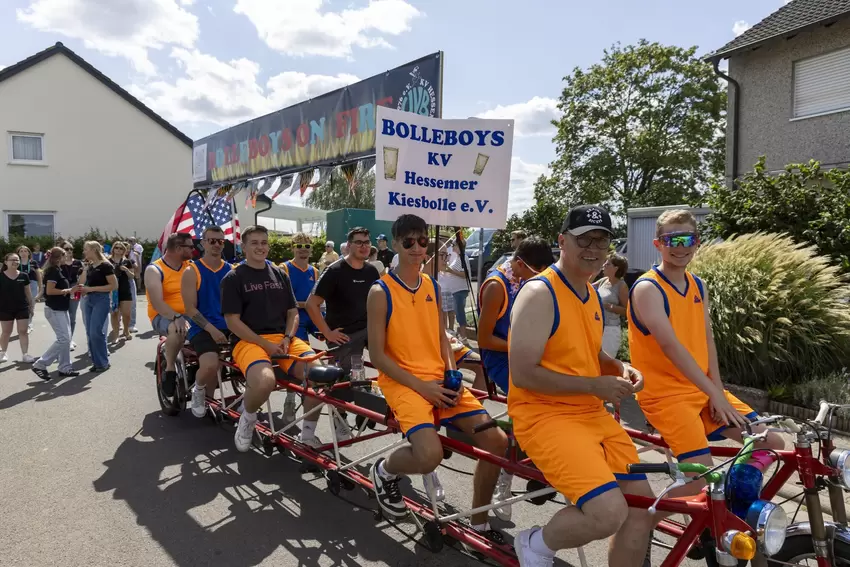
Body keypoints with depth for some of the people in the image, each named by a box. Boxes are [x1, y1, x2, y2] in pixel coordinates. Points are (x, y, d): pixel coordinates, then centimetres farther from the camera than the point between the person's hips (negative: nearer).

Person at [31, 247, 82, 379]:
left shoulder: (56, 270, 15)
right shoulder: (53, 270, -14)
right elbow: (49, 291, -22)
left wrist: (72, 289, 8)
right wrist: (69, 291, -17)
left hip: (61, 309, 10)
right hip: (54, 310, -10)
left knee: (66, 338, 9)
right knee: (63, 338, -11)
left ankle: (65, 368, 13)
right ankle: (40, 364, -3)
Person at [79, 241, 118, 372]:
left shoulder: (105, 266, -10)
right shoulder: (89, 266, 13)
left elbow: (114, 285, -15)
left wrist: (92, 289, -17)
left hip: (101, 300, -8)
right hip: (89, 300, 8)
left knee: (96, 332, -10)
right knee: (90, 333, 6)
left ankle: (103, 362, 1)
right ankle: (96, 362, 15)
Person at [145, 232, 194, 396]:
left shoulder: (189, 267, 9)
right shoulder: (154, 270, -8)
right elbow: (157, 303, -19)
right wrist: (176, 317, -35)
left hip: (188, 315, 5)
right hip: (164, 317, -5)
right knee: (178, 329, -39)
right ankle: (170, 369, -16)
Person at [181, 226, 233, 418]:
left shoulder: (231, 270, 11)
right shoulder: (192, 271, -1)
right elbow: (190, 309, -6)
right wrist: (212, 329, -18)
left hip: (230, 327, 4)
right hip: (203, 328, -4)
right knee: (210, 366, -32)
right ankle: (198, 392, 5)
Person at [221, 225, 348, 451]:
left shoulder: (280, 275, 16)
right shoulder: (233, 278, 2)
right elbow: (232, 322, -6)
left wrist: (287, 338, -5)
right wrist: (266, 344, -15)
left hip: (283, 340, 4)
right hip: (250, 341, -4)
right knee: (265, 381, -36)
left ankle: (307, 433, -1)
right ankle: (247, 418, -1)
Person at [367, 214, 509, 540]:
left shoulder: (433, 287, 11)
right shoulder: (381, 292, -7)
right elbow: (377, 355, -9)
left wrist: (452, 376, -2)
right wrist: (421, 387, -15)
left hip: (440, 382, 6)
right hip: (402, 381, -5)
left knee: (496, 440, -9)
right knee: (430, 456, -28)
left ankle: (479, 521, 13)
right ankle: (384, 472, 8)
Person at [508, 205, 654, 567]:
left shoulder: (591, 294, 12)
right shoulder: (539, 293, -16)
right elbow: (522, 374, -21)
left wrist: (619, 368, 3)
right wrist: (596, 385, -17)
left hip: (592, 415, 9)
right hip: (545, 415, -8)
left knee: (643, 511, 5)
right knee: (609, 513, -23)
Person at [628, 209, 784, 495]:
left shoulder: (699, 287, 10)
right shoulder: (647, 289, -15)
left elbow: (707, 342, 5)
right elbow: (670, 346, -24)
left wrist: (718, 391, -7)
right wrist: (714, 393, -26)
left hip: (704, 389, 8)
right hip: (665, 393, -7)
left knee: (773, 444, 5)